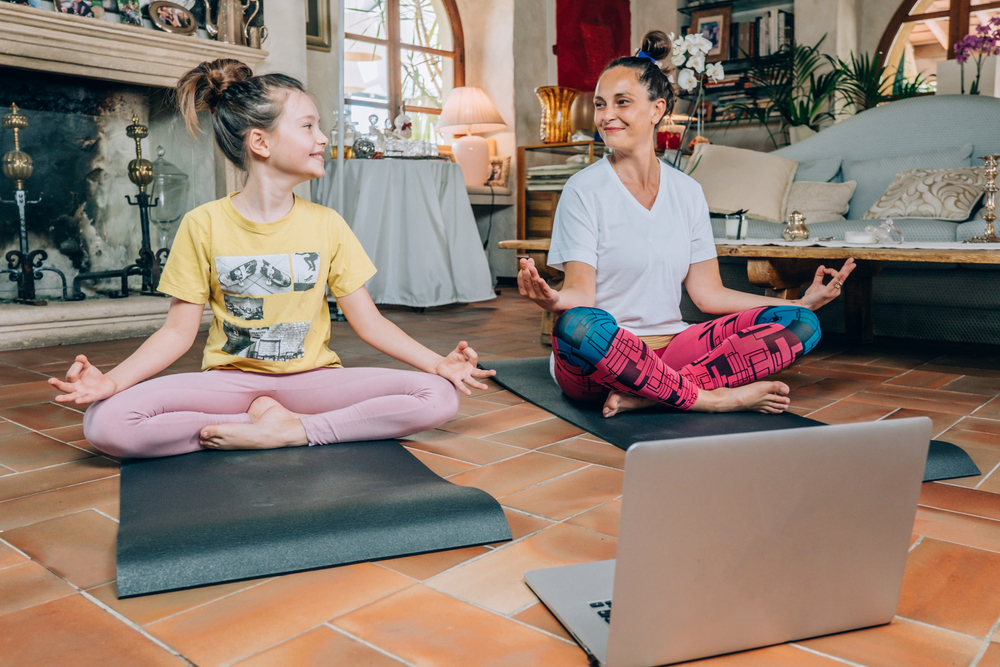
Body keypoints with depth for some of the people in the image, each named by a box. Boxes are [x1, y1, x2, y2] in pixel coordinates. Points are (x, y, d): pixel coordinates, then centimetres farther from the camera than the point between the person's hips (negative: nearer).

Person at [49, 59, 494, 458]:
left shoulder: (327, 225, 0)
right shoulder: (203, 226, -4)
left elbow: (369, 322, 0)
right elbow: (178, 331, -2)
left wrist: (438, 363, -14)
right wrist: (111, 380, -19)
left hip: (311, 379, 1)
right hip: (229, 381, 0)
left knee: (439, 397, -21)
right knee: (104, 423, -26)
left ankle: (289, 432, -18)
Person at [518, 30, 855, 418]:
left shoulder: (687, 192, 11)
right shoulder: (585, 190, -3)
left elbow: (708, 293, 9)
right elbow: (581, 294, -10)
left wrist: (804, 302, 4)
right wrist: (554, 300, -34)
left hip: (670, 350, 5)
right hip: (600, 359, -4)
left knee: (801, 324, -11)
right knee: (577, 323, -39)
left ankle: (644, 395, -24)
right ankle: (712, 397, -21)